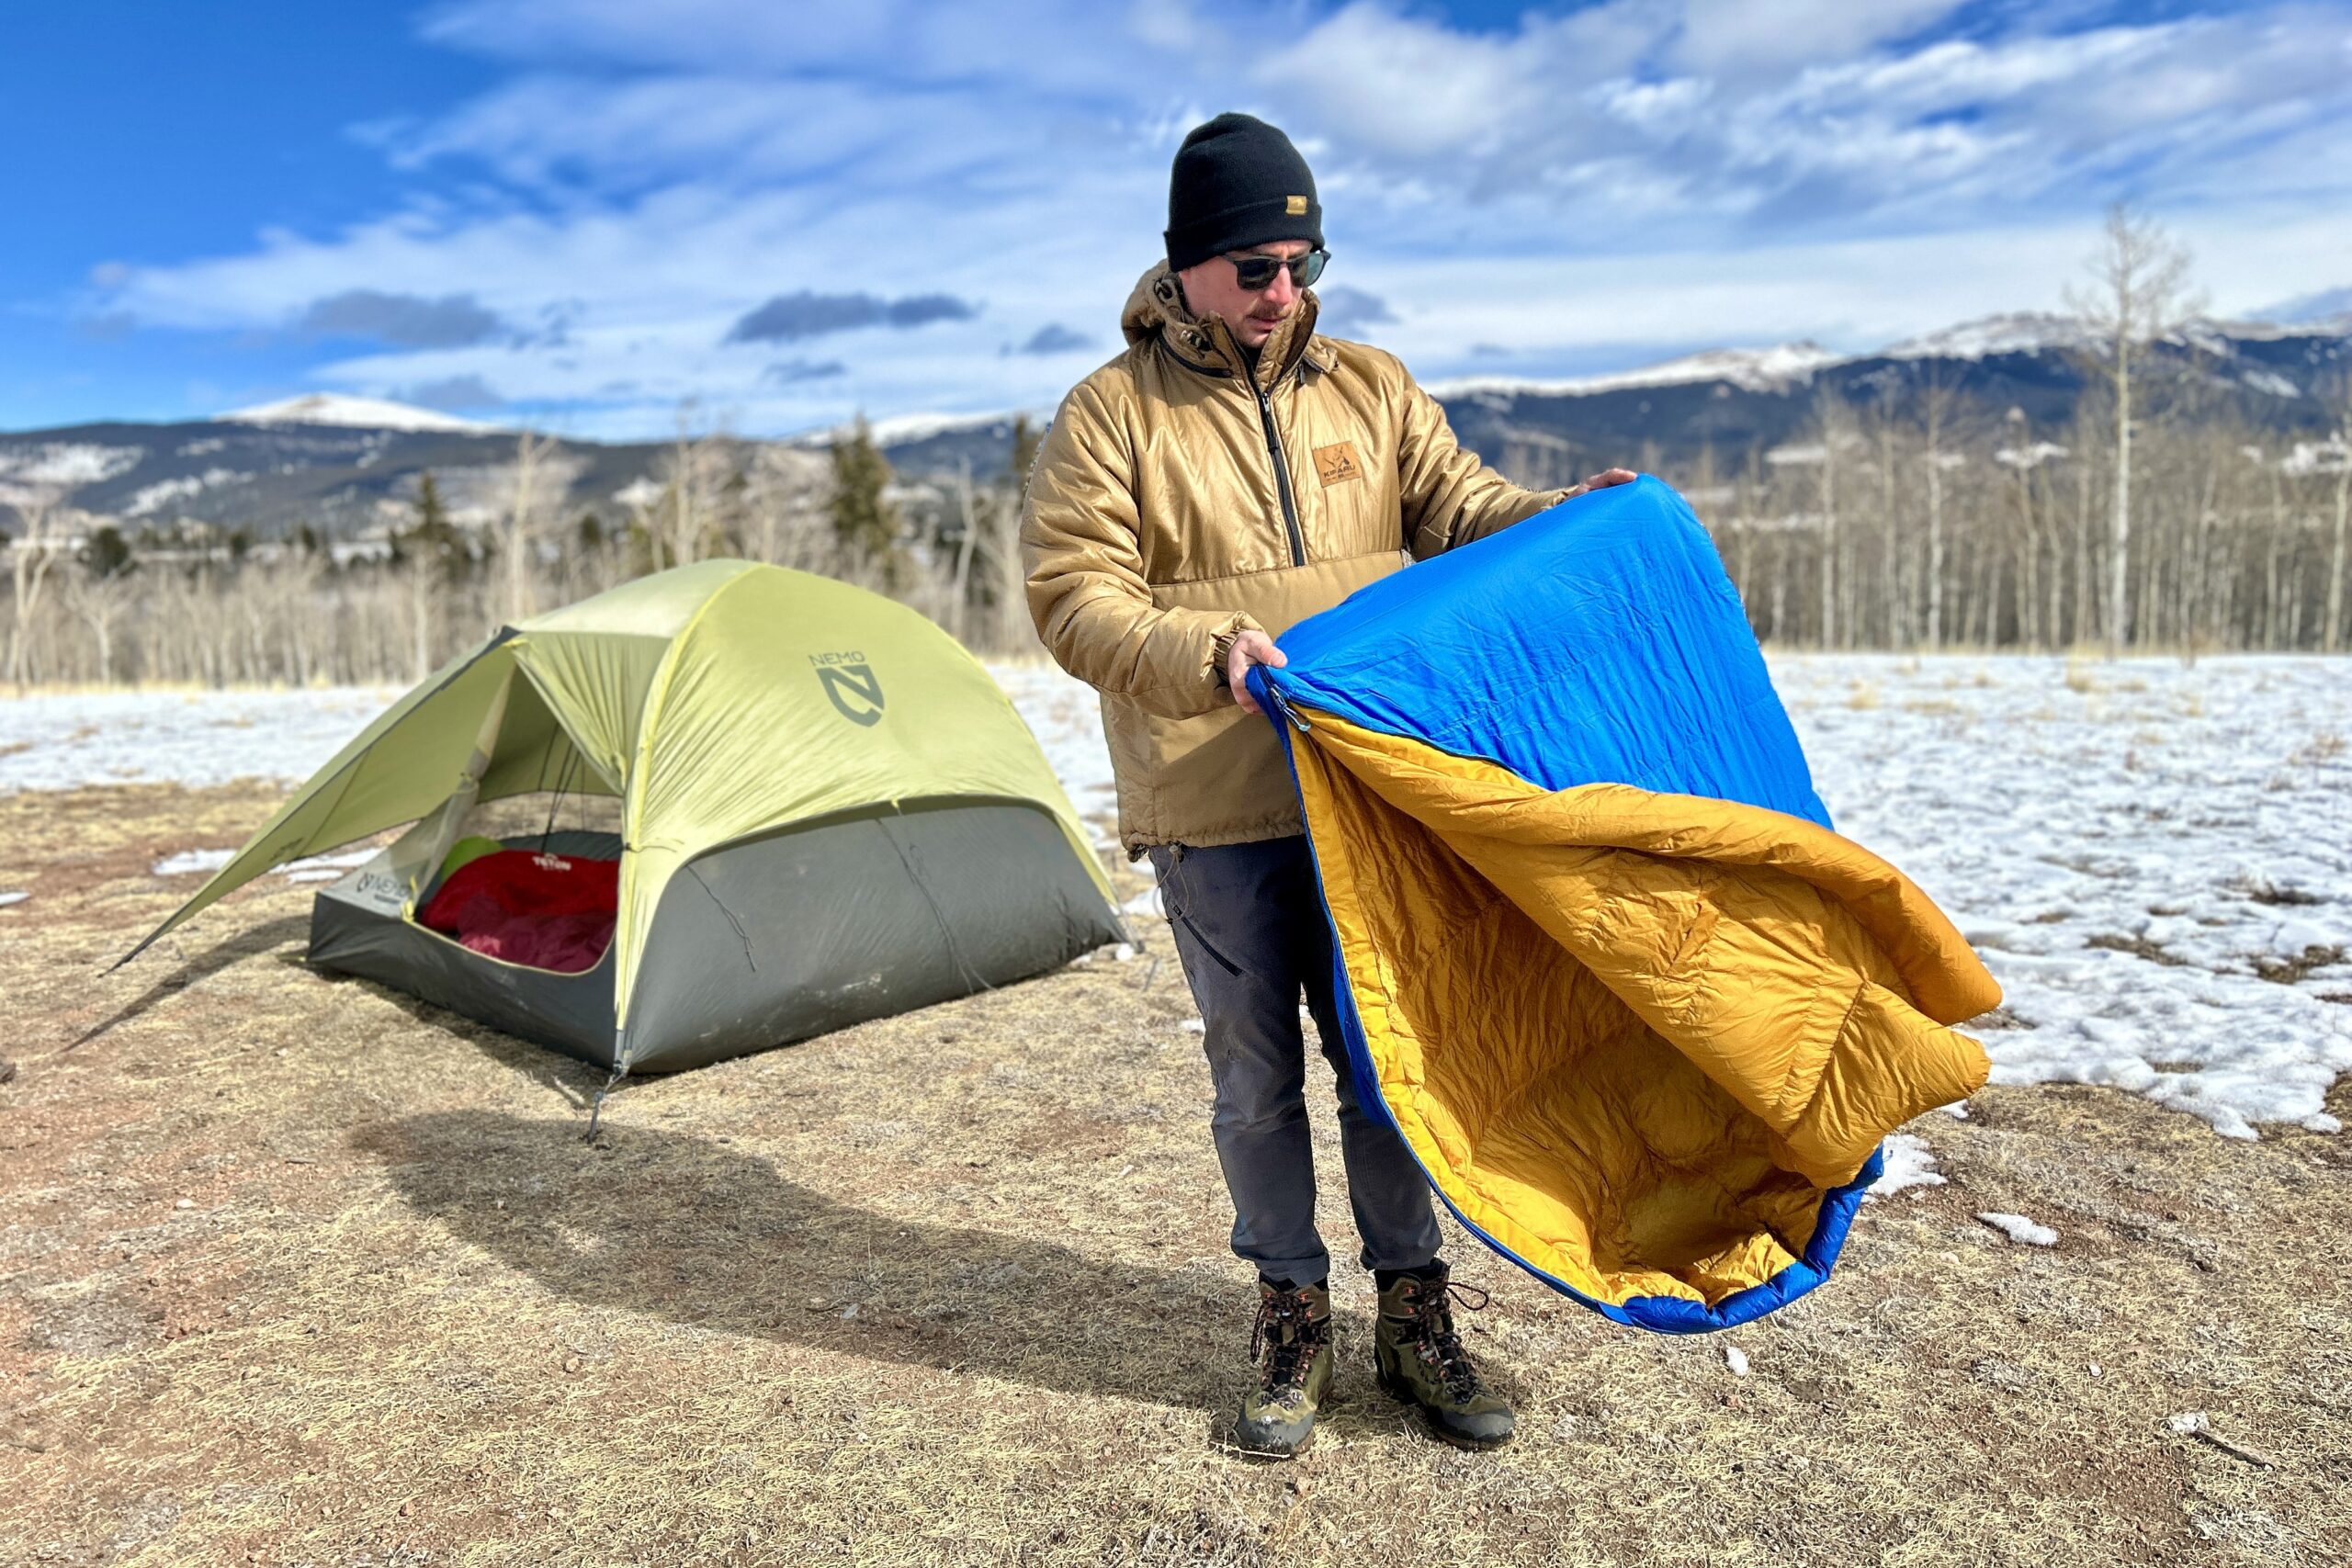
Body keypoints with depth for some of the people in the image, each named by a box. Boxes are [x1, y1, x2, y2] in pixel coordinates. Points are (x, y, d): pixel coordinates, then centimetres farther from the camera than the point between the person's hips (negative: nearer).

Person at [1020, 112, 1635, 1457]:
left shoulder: (1370, 389, 11)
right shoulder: (1111, 416, -1)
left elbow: (1455, 502, 10)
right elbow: (1076, 602, -8)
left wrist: (1568, 515, -11)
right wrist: (1210, 653, -25)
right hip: (1216, 820, -3)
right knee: (1258, 1077, 9)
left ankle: (1415, 1317, 28)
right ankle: (1293, 1319, 28)